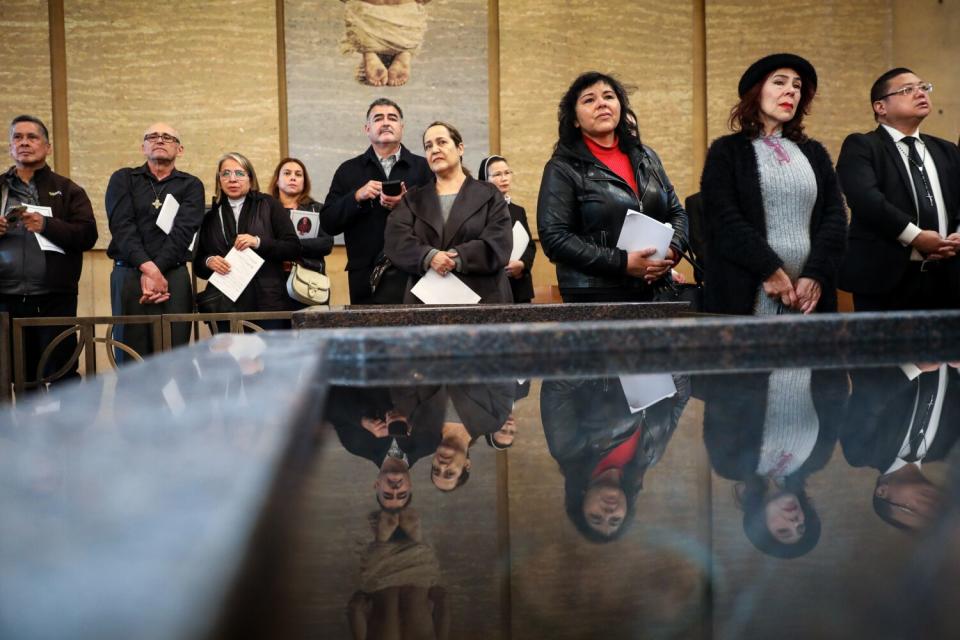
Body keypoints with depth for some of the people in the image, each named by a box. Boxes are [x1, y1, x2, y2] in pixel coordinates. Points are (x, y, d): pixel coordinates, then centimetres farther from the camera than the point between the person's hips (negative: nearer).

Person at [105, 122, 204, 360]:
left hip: (173, 276, 0)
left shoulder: (191, 186, 12)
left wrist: (156, 271, -15)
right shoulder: (123, 179, 13)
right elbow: (122, 226, -2)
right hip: (128, 275, 0)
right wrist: (149, 268, -17)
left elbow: (182, 232, -3)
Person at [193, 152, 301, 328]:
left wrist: (258, 242, -13)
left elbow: (294, 248, 0)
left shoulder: (269, 206, 8)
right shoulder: (211, 217, 15)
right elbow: (197, 265, 17)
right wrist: (209, 262, -5)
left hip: (268, 302, -2)